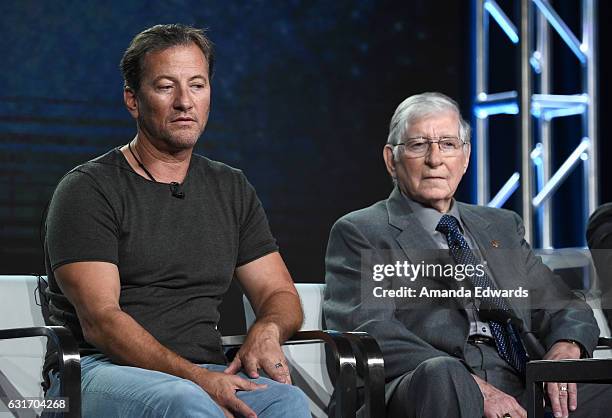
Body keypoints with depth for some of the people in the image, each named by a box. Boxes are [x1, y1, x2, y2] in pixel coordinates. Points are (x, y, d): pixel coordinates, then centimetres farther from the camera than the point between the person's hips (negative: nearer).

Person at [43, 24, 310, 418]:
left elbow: (281, 295, 21)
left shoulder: (233, 190, 19)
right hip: (103, 369, -4)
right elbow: (100, 321, -10)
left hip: (206, 374, 5)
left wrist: (266, 330, -6)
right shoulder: (87, 190, 0)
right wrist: (198, 379, -22)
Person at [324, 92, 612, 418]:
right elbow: (368, 327, -7)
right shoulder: (358, 232, 9)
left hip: (519, 389, 4)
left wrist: (566, 347, -5)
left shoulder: (502, 226, 27)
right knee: (440, 373, -38)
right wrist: (474, 387, -20)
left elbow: (561, 306, 21)